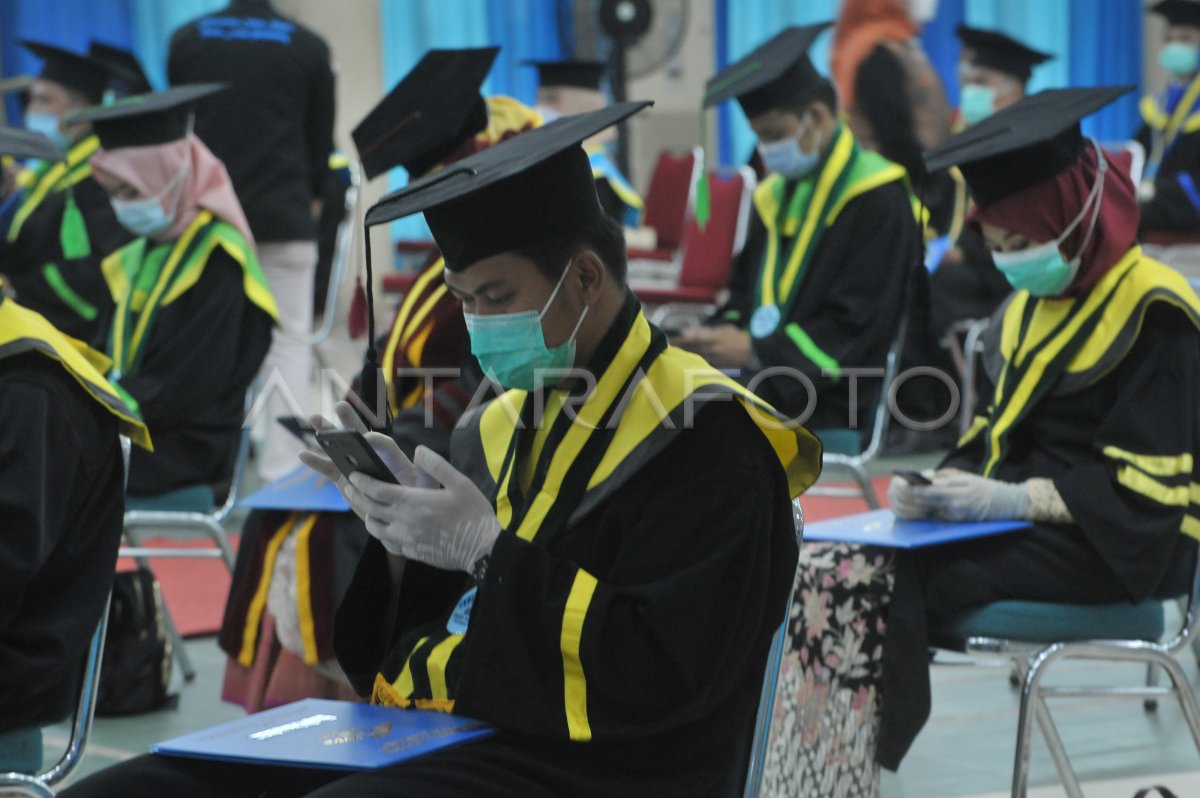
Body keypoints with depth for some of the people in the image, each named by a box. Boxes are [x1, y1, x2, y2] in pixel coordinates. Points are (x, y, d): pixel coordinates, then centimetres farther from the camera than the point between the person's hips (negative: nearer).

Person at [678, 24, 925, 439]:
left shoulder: (878, 202, -9)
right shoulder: (775, 195, 15)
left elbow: (860, 327, -14)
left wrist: (754, 351, -17)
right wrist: (725, 335, -3)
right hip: (769, 396, 7)